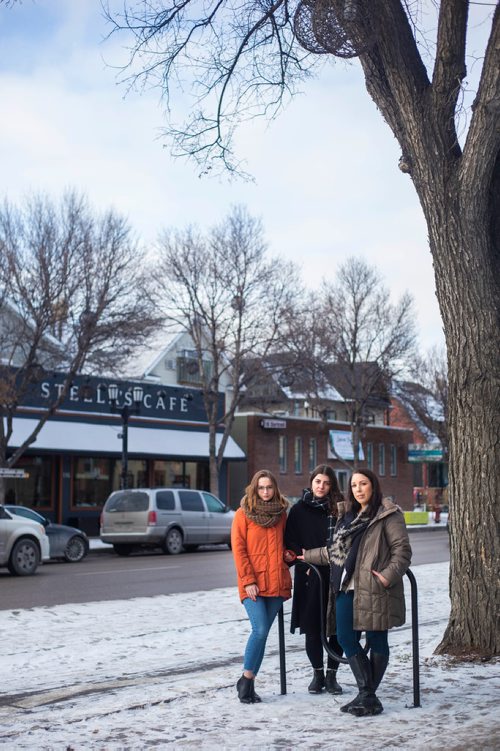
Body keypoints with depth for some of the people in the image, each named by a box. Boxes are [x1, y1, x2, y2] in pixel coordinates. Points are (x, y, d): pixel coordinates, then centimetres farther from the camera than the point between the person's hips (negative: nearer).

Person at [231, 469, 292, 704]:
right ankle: (246, 680, -2)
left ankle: (249, 683, 12)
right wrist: (248, 580, -11)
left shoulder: (281, 513, 13)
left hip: (276, 583, 4)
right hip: (253, 584, -4)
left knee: (262, 632, 4)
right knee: (260, 630, -15)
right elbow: (238, 549, -4)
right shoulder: (243, 513, 0)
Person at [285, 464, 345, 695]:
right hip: (309, 577, 0)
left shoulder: (339, 509, 4)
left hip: (335, 577, 0)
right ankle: (318, 673, 20)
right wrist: (305, 559, -9)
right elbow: (290, 542, 4)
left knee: (337, 627, 2)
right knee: (312, 628, 5)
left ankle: (331, 675, 16)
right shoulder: (299, 510, 5)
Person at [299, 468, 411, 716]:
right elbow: (335, 550, 27)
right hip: (347, 587, 7)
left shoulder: (388, 515, -4)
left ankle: (369, 696, 13)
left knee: (376, 640, 2)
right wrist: (308, 555, 29)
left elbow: (402, 549, -10)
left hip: (374, 589, -7)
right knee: (346, 638, 4)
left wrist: (389, 575, -21)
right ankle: (366, 693, 12)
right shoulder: (347, 515, 19)